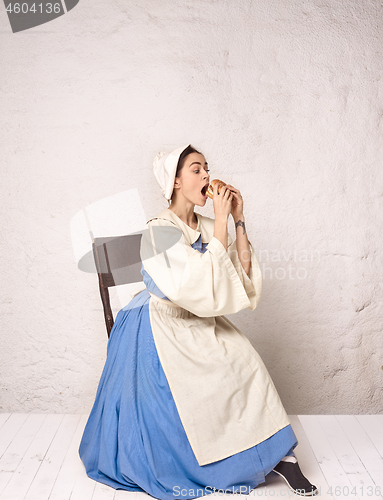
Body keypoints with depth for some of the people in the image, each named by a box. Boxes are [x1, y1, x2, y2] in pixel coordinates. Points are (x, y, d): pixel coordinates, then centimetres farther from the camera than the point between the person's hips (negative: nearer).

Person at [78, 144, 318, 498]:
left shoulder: (207, 227, 3)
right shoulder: (160, 230, -18)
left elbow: (242, 272, -3)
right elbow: (205, 281, -28)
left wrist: (238, 220, -9)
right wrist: (221, 222, -25)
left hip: (199, 324, 6)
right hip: (163, 330, -6)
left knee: (245, 362, -12)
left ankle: (279, 455, -3)